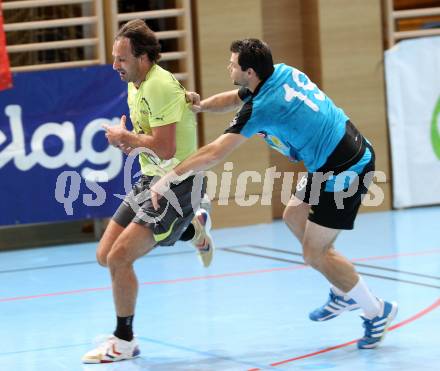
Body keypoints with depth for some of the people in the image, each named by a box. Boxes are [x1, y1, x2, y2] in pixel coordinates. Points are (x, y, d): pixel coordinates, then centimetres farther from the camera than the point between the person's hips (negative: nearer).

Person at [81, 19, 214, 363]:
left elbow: (165, 148, -29)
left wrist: (125, 137, -14)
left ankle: (124, 341, 3)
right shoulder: (135, 86, 7)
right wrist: (132, 141, 0)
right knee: (105, 256, 9)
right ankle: (193, 228, 26)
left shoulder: (160, 85, -22)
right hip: (150, 180, 10)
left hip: (177, 183, -10)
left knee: (119, 257, -16)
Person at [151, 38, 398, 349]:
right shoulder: (282, 73, 4)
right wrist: (202, 105, 2)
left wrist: (168, 179, -11)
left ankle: (376, 311, 12)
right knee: (294, 216, 19)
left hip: (345, 170, -10)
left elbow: (213, 154, -19)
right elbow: (234, 99, 20)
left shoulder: (261, 107, -21)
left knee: (315, 254, -2)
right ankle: (344, 294, 26)